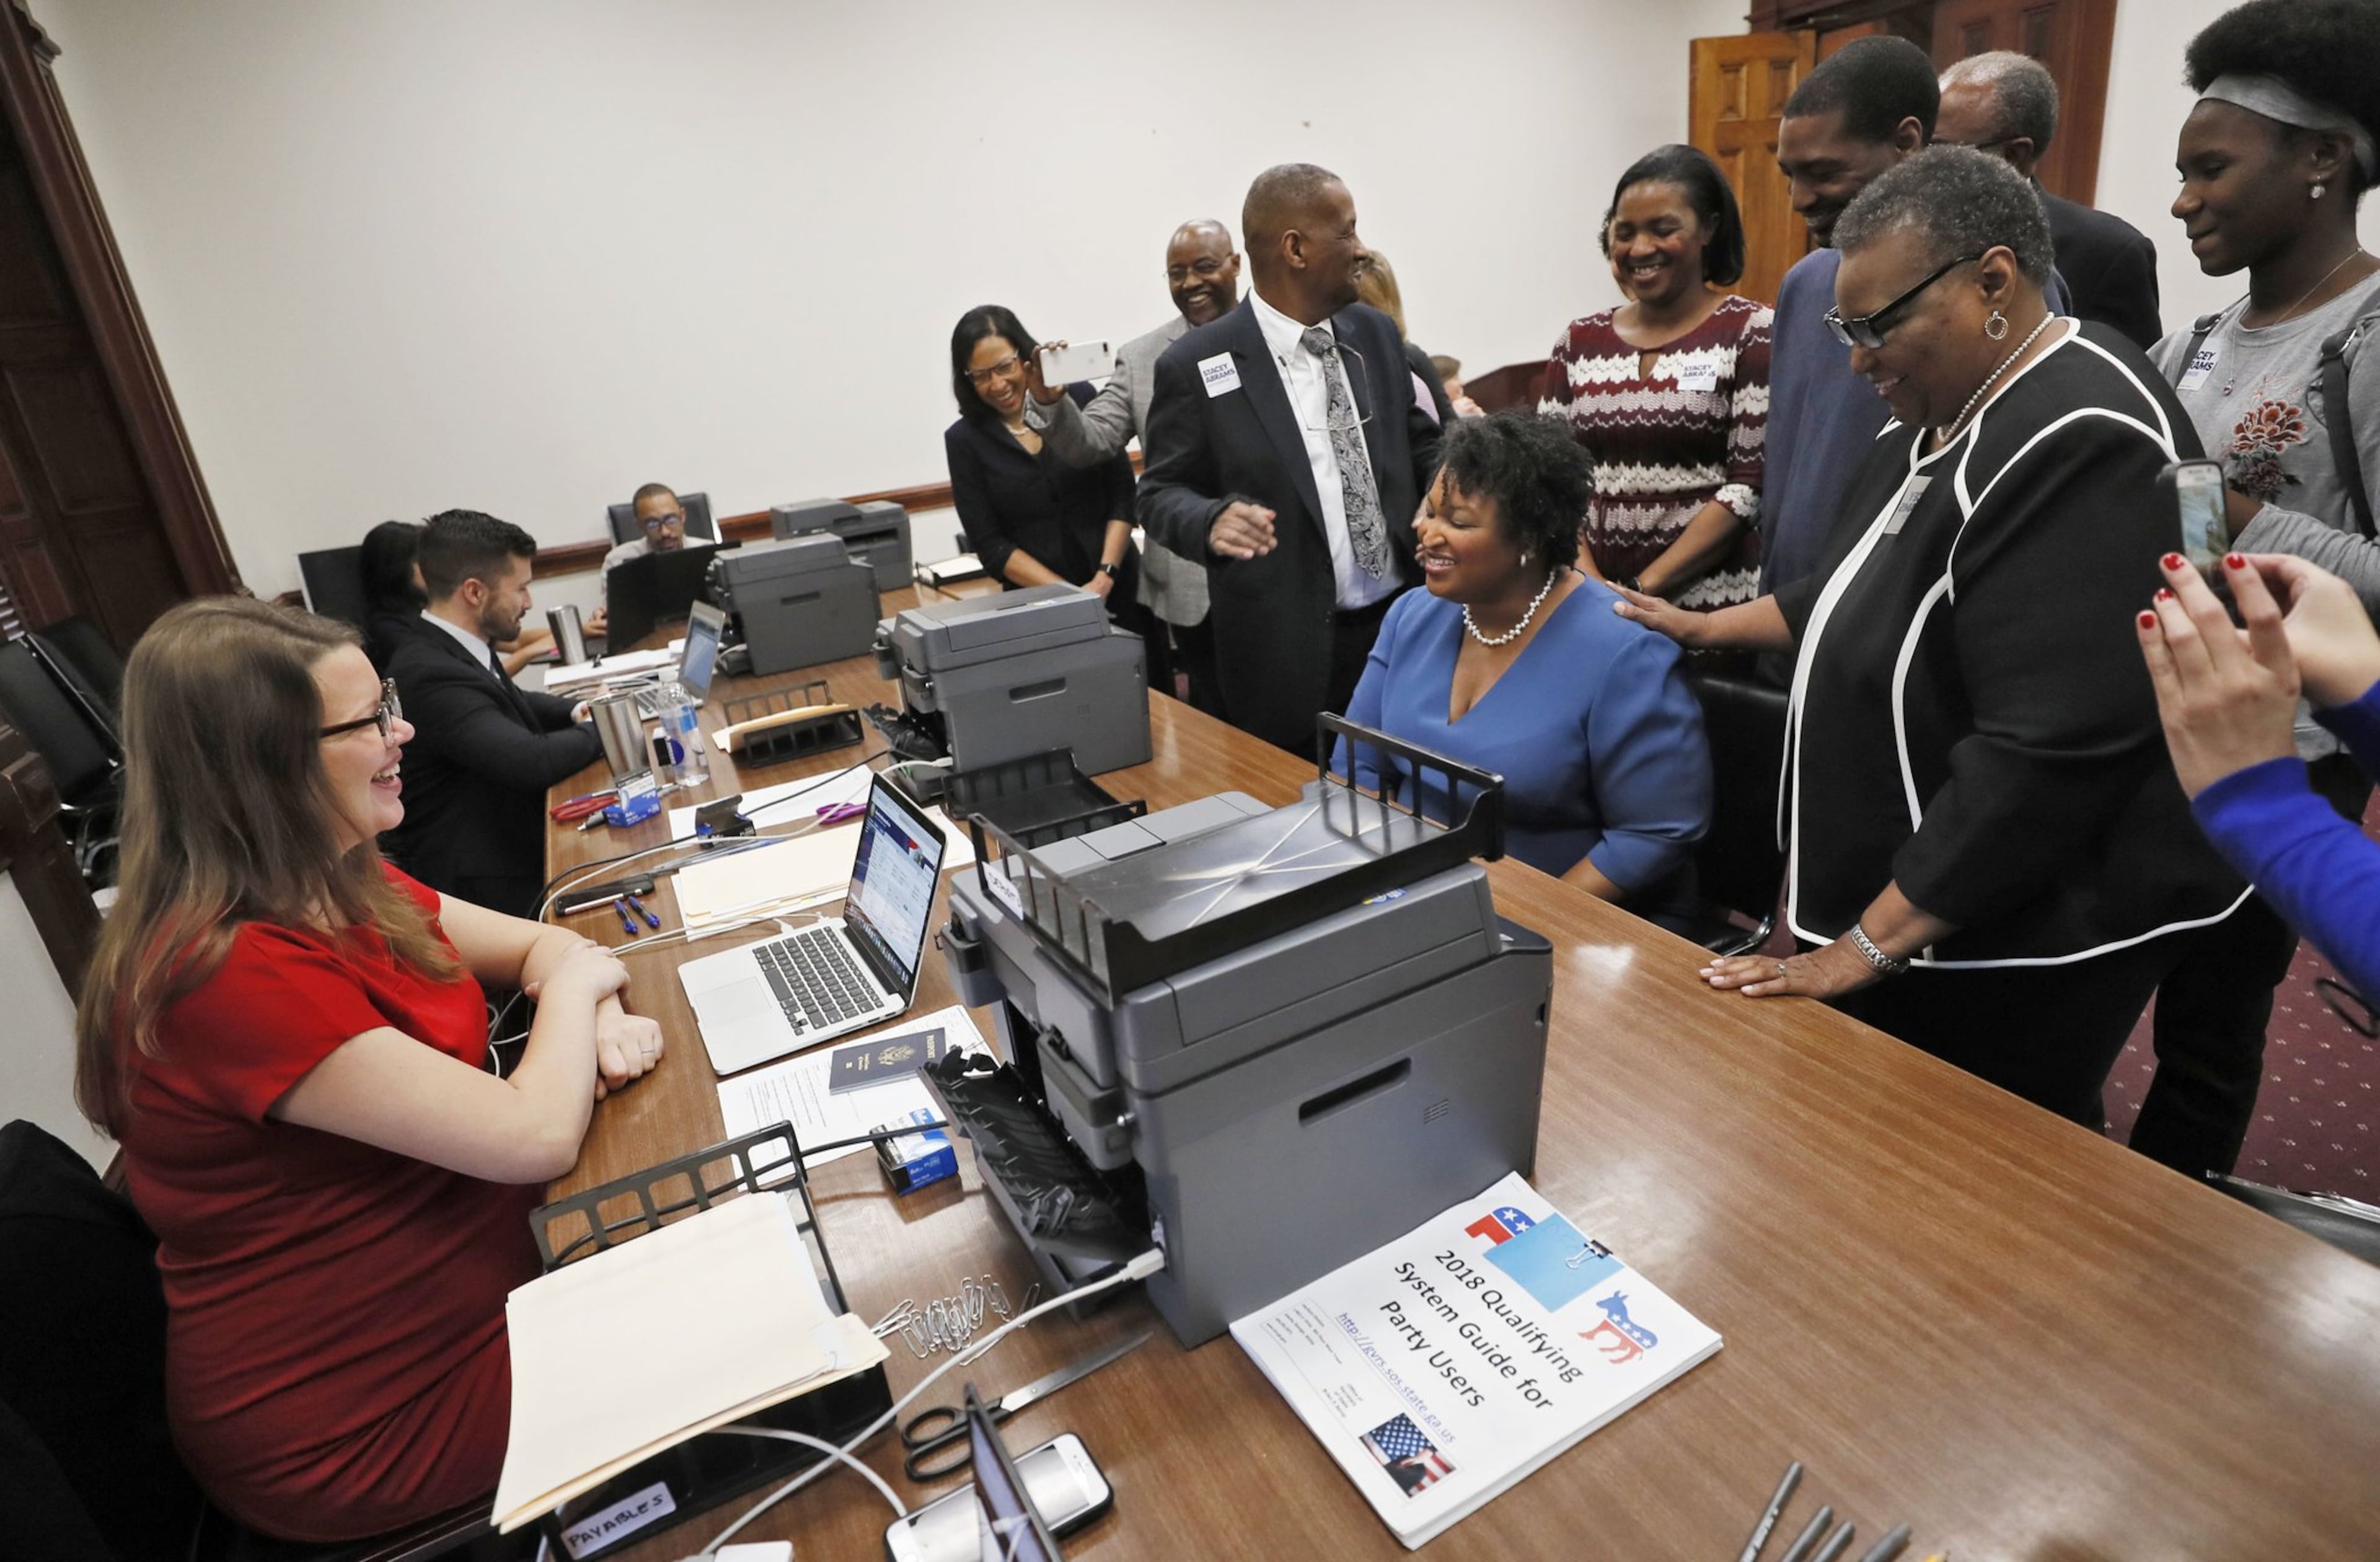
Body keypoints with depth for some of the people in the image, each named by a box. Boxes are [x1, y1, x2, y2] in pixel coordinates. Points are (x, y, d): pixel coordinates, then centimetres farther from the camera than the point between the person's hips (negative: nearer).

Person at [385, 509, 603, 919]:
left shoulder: (452, 650, 3)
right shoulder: (431, 674, -24)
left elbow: (512, 703, 22)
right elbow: (533, 761, -30)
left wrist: (575, 711, 3)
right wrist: (600, 731, -11)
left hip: (512, 846, 8)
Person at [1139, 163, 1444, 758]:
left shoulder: (1377, 334, 8)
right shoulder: (1197, 365, -8)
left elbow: (1420, 451, 16)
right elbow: (1160, 493, -3)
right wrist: (1213, 520, -24)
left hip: (1405, 625, 5)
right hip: (1291, 654, -4)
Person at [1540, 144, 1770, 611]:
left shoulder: (1752, 331, -3)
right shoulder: (1579, 342, 7)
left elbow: (1750, 487, -9)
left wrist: (1642, 587, -15)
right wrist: (1588, 583, -10)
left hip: (1712, 607, -3)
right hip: (1594, 604, 3)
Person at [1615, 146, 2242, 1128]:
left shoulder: (2083, 445, -23)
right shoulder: (1937, 415, 8)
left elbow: (2045, 755, -28)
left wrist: (1868, 947, -24)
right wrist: (1707, 628, 20)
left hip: (2008, 947, -9)